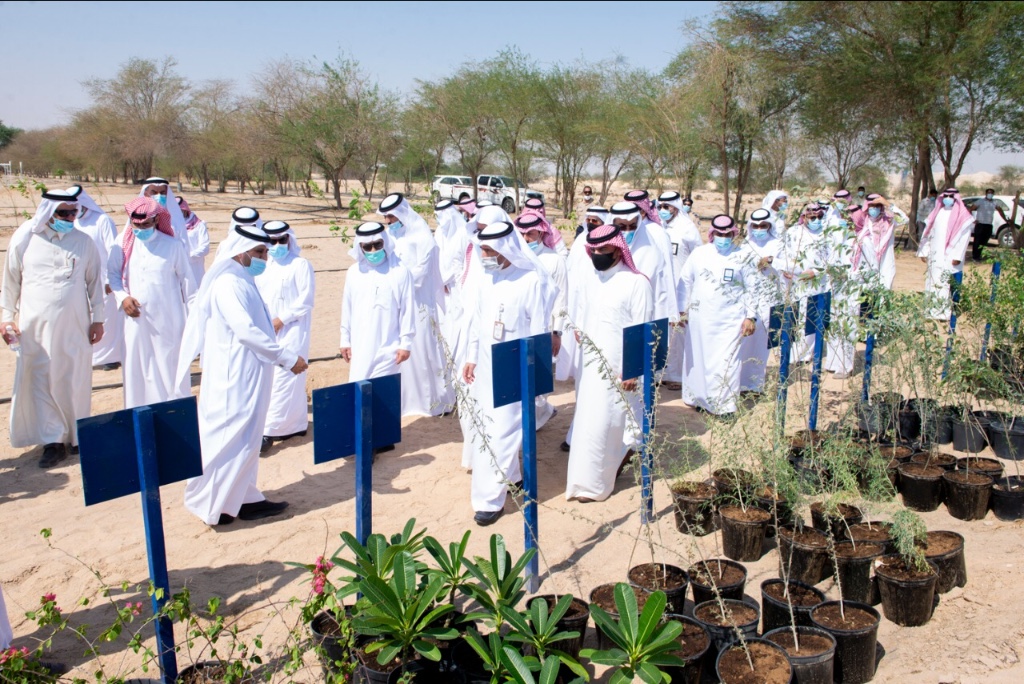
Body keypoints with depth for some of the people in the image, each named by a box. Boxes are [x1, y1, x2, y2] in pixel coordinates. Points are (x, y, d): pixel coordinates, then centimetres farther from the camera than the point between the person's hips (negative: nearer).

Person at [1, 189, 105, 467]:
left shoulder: (84, 242, 0)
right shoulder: (24, 239, 0)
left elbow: (95, 281, 6)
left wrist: (98, 319, 5)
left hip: (74, 327, 0)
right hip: (35, 327, 0)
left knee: (75, 382, 5)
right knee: (42, 383, 1)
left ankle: (77, 436, 20)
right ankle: (53, 441, 8)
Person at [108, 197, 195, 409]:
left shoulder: (172, 246, -5)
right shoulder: (123, 245, 1)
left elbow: (186, 281, 0)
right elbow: (112, 273, 11)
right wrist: (122, 297, -6)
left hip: (168, 320, -2)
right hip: (136, 319, 3)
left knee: (170, 369, 2)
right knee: (137, 369, 8)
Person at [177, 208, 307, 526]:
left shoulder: (243, 281, 14)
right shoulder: (227, 283, -16)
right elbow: (246, 330, -24)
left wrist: (281, 356, 9)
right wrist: (288, 358, -21)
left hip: (248, 374, 10)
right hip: (234, 376, -10)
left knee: (246, 438, 14)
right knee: (230, 437, -1)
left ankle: (244, 499, 24)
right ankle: (214, 504, 9)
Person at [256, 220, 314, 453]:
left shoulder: (300, 265, -4)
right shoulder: (262, 266, 12)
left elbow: (306, 299, -10)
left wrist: (282, 319, -14)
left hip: (292, 330, -7)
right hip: (267, 331, 7)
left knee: (283, 379, -9)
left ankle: (269, 430, -8)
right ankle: (296, 424, 21)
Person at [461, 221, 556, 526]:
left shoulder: (531, 281, -15)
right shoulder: (488, 278, 5)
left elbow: (539, 332, -12)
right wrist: (471, 357, 14)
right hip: (485, 367, 7)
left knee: (501, 432, -5)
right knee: (485, 428, 15)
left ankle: (490, 499, 3)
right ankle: (508, 475, 35)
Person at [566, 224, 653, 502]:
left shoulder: (637, 283, -13)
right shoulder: (587, 276, 5)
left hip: (619, 366, -6)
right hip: (591, 362, 6)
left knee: (599, 423, -3)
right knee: (590, 419, 13)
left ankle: (592, 483, 10)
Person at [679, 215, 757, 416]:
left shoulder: (742, 257, 1)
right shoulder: (699, 253, 5)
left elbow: (751, 288, 3)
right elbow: (686, 282, 10)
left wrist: (750, 316, -1)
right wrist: (683, 309, 7)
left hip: (730, 319, -2)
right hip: (700, 317, 2)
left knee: (726, 361, -4)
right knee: (698, 358, 8)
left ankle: (724, 405, 7)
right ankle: (699, 398, 24)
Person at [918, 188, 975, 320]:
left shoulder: (962, 215, -3)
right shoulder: (937, 212, 15)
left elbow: (963, 237, -9)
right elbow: (928, 232, 16)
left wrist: (957, 256, -16)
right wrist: (924, 251, 11)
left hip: (949, 257, -5)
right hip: (935, 255, 6)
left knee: (947, 283, -7)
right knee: (933, 281, 6)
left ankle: (945, 312, -5)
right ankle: (932, 310, 11)